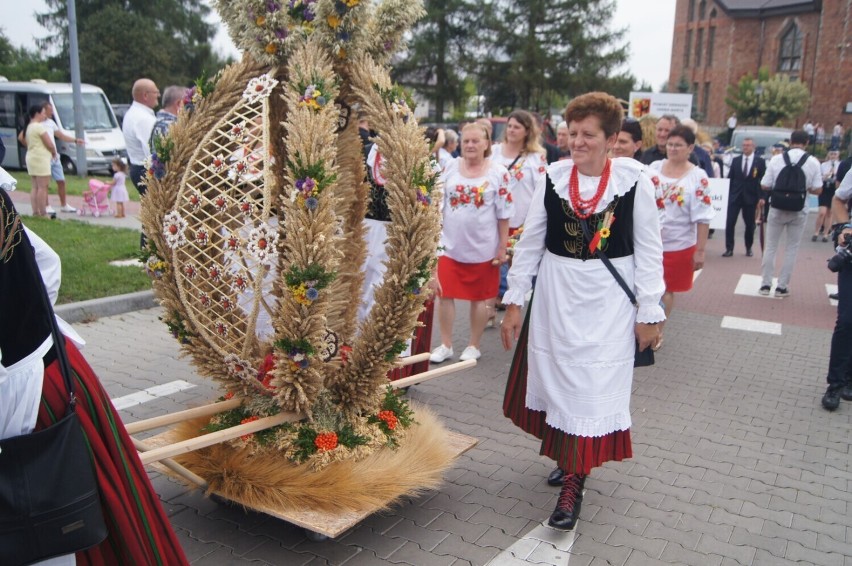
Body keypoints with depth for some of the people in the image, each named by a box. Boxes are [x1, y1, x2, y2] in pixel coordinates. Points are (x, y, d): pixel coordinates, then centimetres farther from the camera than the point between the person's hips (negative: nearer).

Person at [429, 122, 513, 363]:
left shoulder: (498, 173, -6)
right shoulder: (450, 168, 1)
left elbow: (503, 215, -4)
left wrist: (503, 248, -4)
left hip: (483, 248, -2)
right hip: (450, 245, 3)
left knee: (479, 298, 10)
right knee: (445, 295, 6)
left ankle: (473, 346, 26)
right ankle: (446, 345, 21)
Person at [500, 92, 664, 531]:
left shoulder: (634, 180, -8)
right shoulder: (554, 177, -2)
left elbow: (649, 249, -3)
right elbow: (530, 242, 3)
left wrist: (649, 312, -3)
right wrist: (514, 301, 3)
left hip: (608, 299, -3)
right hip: (555, 295, 3)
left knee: (593, 387, -1)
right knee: (555, 378, 12)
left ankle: (573, 484, 9)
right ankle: (568, 456, 36)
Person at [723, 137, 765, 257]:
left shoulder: (760, 161, 0)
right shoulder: (736, 160, 7)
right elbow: (730, 178, 8)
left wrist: (761, 198, -8)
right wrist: (727, 195, 2)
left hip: (750, 197, -1)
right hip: (735, 196, 1)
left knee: (750, 224, 8)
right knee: (729, 223, -6)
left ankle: (749, 248, 24)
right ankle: (729, 248, 1)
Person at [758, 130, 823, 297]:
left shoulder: (776, 159, -7)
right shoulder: (813, 162, -6)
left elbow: (764, 186, -5)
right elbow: (817, 190, -5)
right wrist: (804, 188, 14)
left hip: (777, 208, 0)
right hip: (798, 211, 0)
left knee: (771, 247, 11)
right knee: (792, 249, 11)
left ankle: (766, 284, 14)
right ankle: (782, 286, 13)